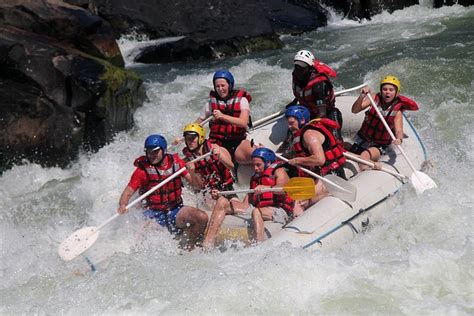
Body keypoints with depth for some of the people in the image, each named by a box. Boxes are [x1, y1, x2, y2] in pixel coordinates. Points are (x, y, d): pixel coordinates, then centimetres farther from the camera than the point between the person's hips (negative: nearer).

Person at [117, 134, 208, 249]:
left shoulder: (176, 162, 1)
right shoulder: (142, 169, -6)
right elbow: (128, 192, -8)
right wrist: (122, 205, -28)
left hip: (175, 211, 3)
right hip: (154, 215, -2)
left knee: (202, 218, -20)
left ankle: (189, 248, 3)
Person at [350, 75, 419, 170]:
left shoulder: (397, 111, -12)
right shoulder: (375, 99, -9)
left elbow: (399, 131, -22)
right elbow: (355, 110, -18)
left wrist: (399, 139, -47)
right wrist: (362, 97, -37)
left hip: (379, 146, -4)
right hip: (362, 140, 4)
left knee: (365, 155, -32)